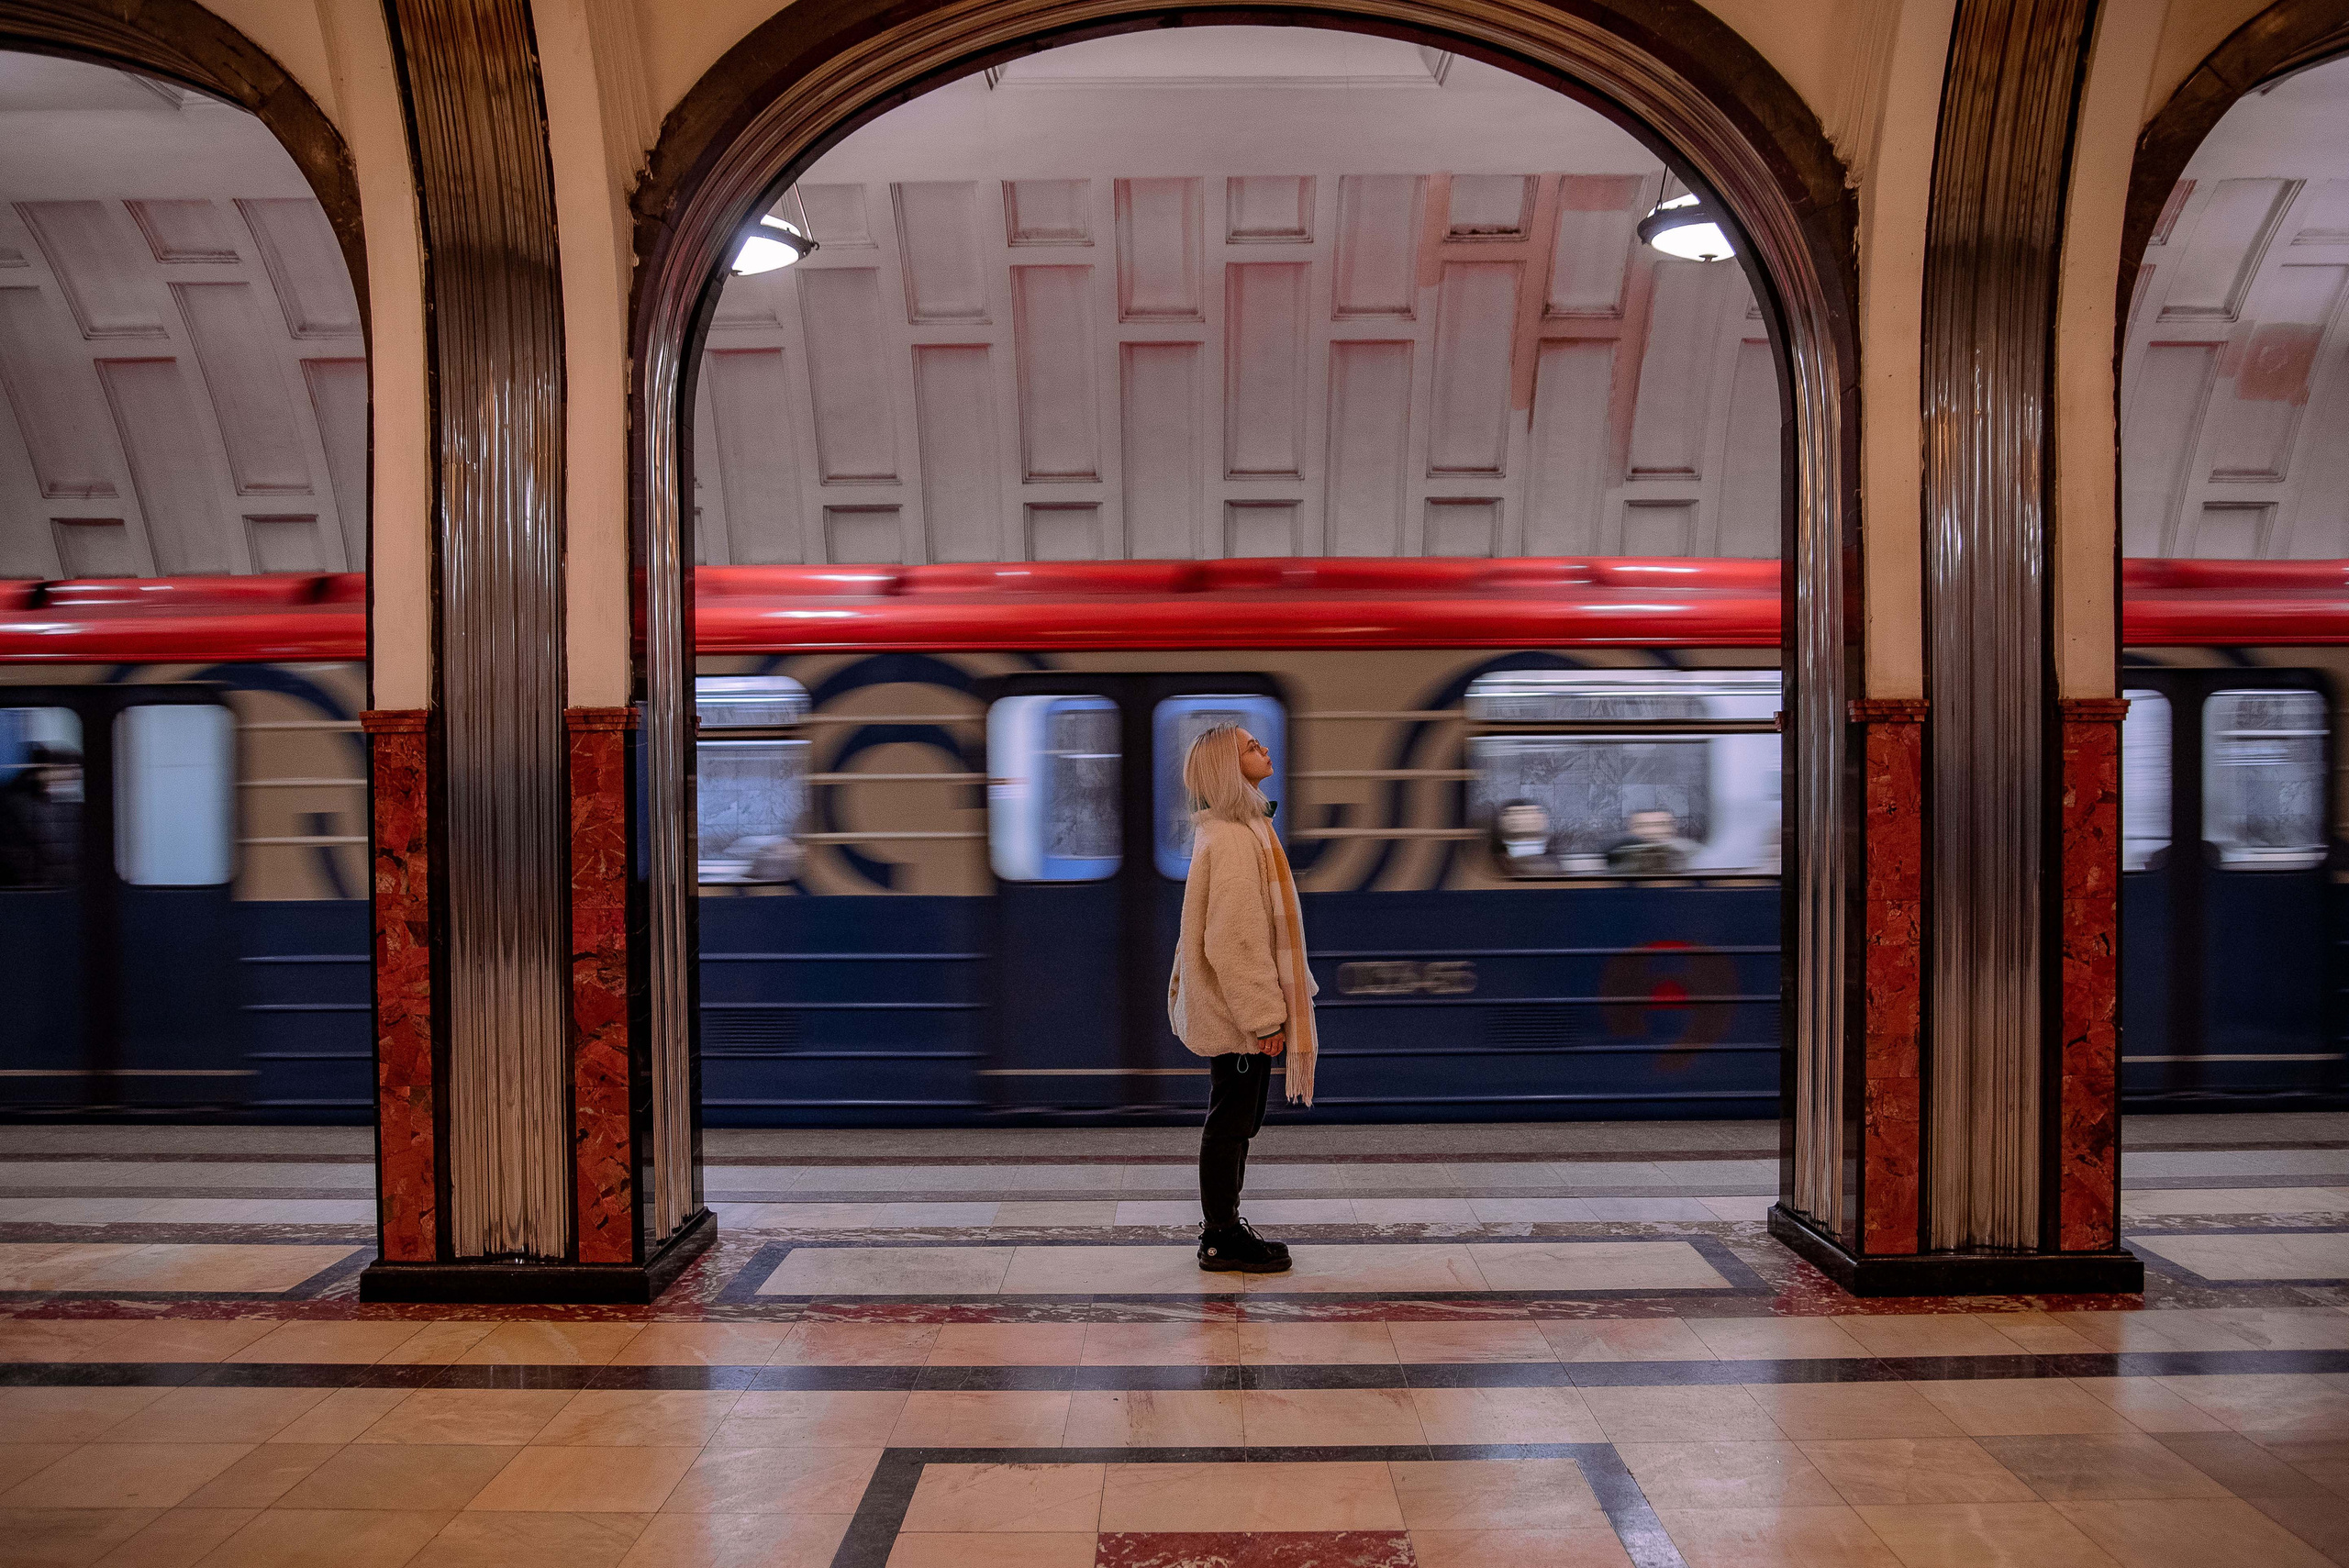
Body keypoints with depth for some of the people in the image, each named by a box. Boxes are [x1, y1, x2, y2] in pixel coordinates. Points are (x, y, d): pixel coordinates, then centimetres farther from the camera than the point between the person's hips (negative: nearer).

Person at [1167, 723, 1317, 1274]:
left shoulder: (1243, 829, 13)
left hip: (1239, 1010, 10)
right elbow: (1230, 941, -24)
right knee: (1230, 1123, 1)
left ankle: (1223, 1227, 29)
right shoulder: (1231, 840, -21)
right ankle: (1223, 1241, 12)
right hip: (1238, 1014, -10)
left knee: (1238, 1122, 17)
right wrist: (1264, 1017, -21)